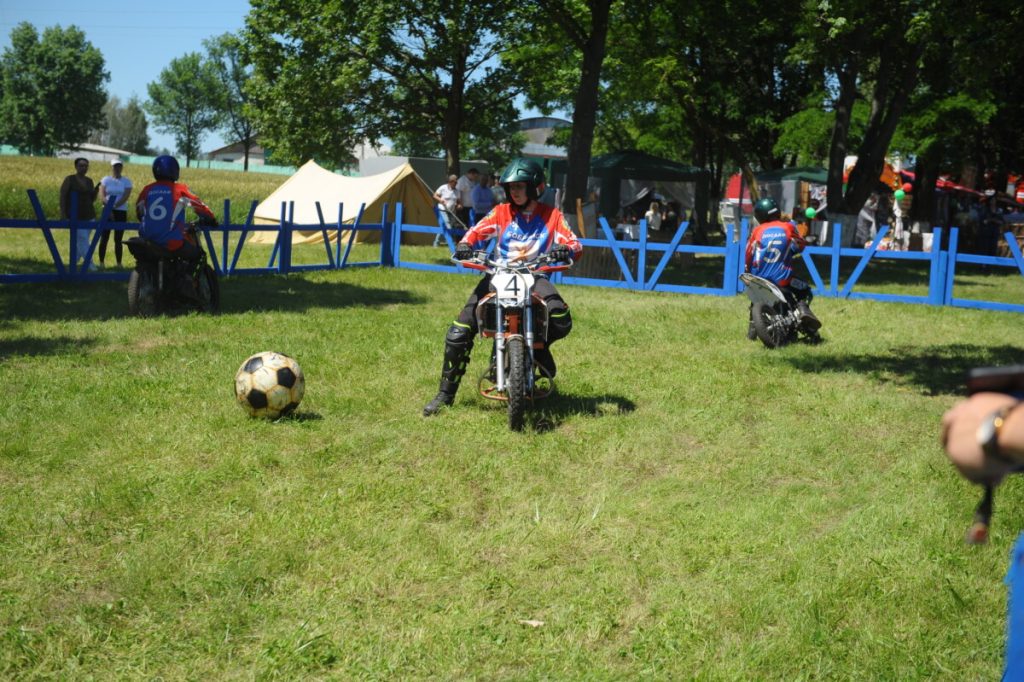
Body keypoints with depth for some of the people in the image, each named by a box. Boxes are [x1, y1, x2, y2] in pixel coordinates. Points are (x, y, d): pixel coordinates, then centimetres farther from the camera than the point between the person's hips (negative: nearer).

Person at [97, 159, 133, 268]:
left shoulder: (126, 182, 5)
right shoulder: (106, 180, 6)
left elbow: (125, 197, -8)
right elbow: (102, 197, -4)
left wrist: (114, 206, -21)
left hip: (121, 212, 0)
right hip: (107, 211, 0)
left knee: (118, 240, 3)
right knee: (104, 238, -3)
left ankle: (119, 263, 7)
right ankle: (101, 262, 2)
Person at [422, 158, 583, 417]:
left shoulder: (552, 215, 1)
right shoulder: (501, 212, 5)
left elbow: (576, 245, -7)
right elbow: (476, 232, -4)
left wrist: (560, 252, -31)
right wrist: (464, 246, -27)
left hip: (534, 276, -1)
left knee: (561, 321, -31)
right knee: (458, 333, -13)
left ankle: (538, 347, 5)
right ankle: (446, 393, 2)